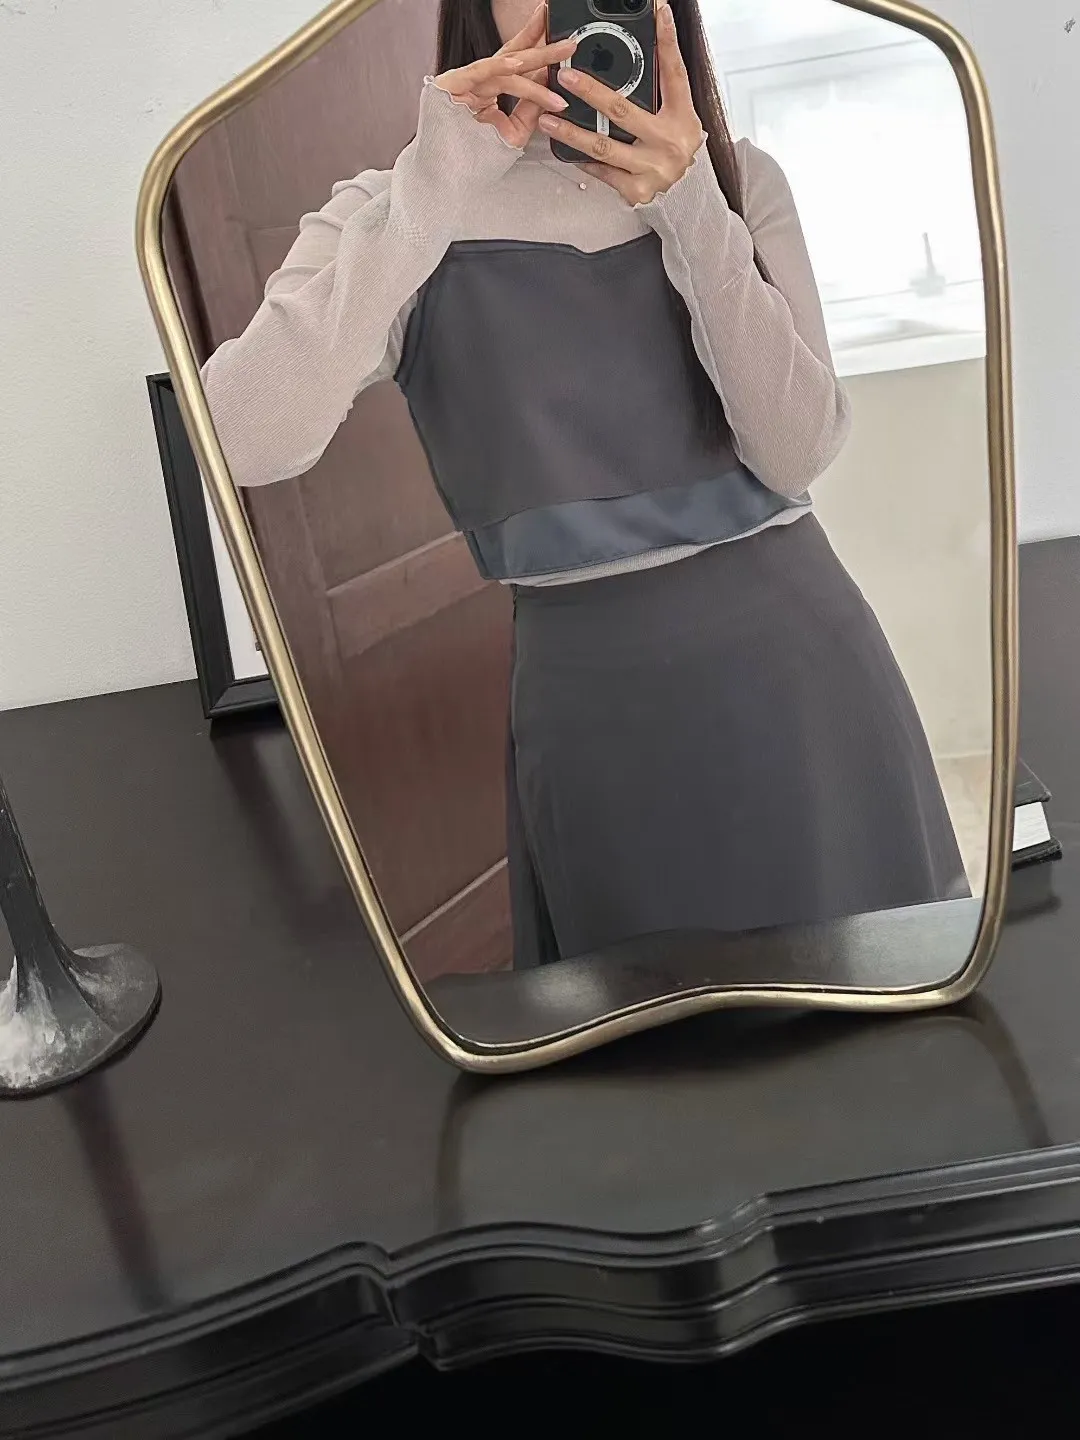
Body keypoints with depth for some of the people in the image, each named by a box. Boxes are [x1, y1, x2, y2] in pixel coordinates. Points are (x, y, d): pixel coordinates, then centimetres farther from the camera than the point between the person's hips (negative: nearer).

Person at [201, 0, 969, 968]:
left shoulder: (737, 179, 7)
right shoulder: (398, 217, -1)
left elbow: (798, 452, -8)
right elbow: (245, 443, -20)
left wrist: (693, 213, -19)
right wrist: (430, 194, -23)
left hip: (803, 658, 3)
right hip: (594, 691, -3)